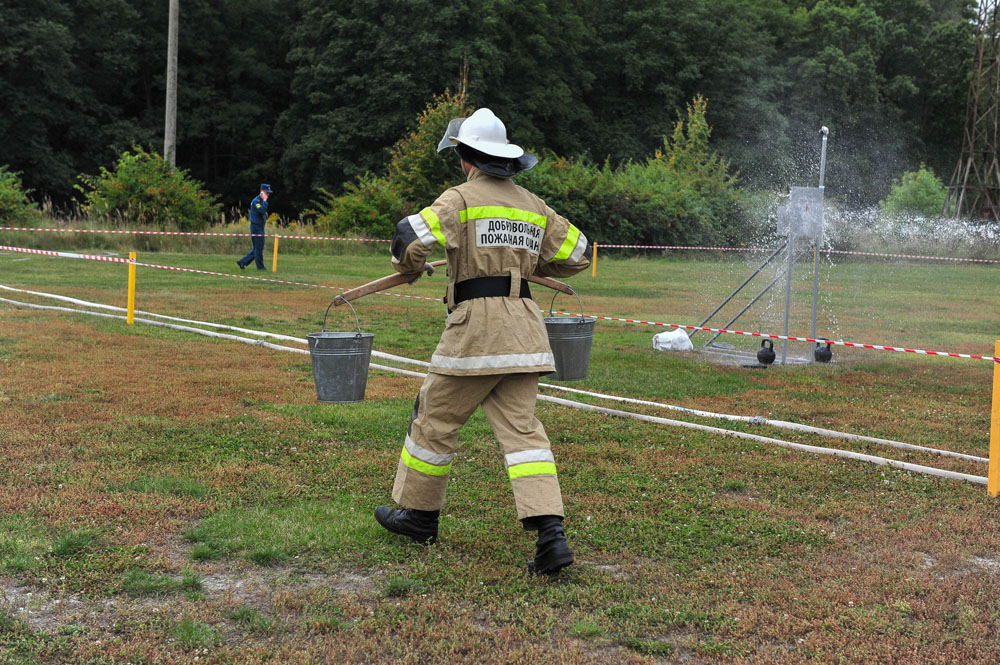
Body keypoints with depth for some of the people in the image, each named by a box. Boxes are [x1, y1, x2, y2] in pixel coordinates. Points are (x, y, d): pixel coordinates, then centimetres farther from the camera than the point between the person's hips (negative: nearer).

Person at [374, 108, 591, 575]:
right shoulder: (533, 205, 15)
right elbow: (576, 255, 21)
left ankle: (418, 513, 26)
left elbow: (412, 237, -17)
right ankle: (550, 533, -11)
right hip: (524, 326, 6)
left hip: (476, 323, -6)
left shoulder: (463, 197, -4)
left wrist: (408, 266, 5)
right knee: (521, 428, 2)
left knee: (436, 417, 12)